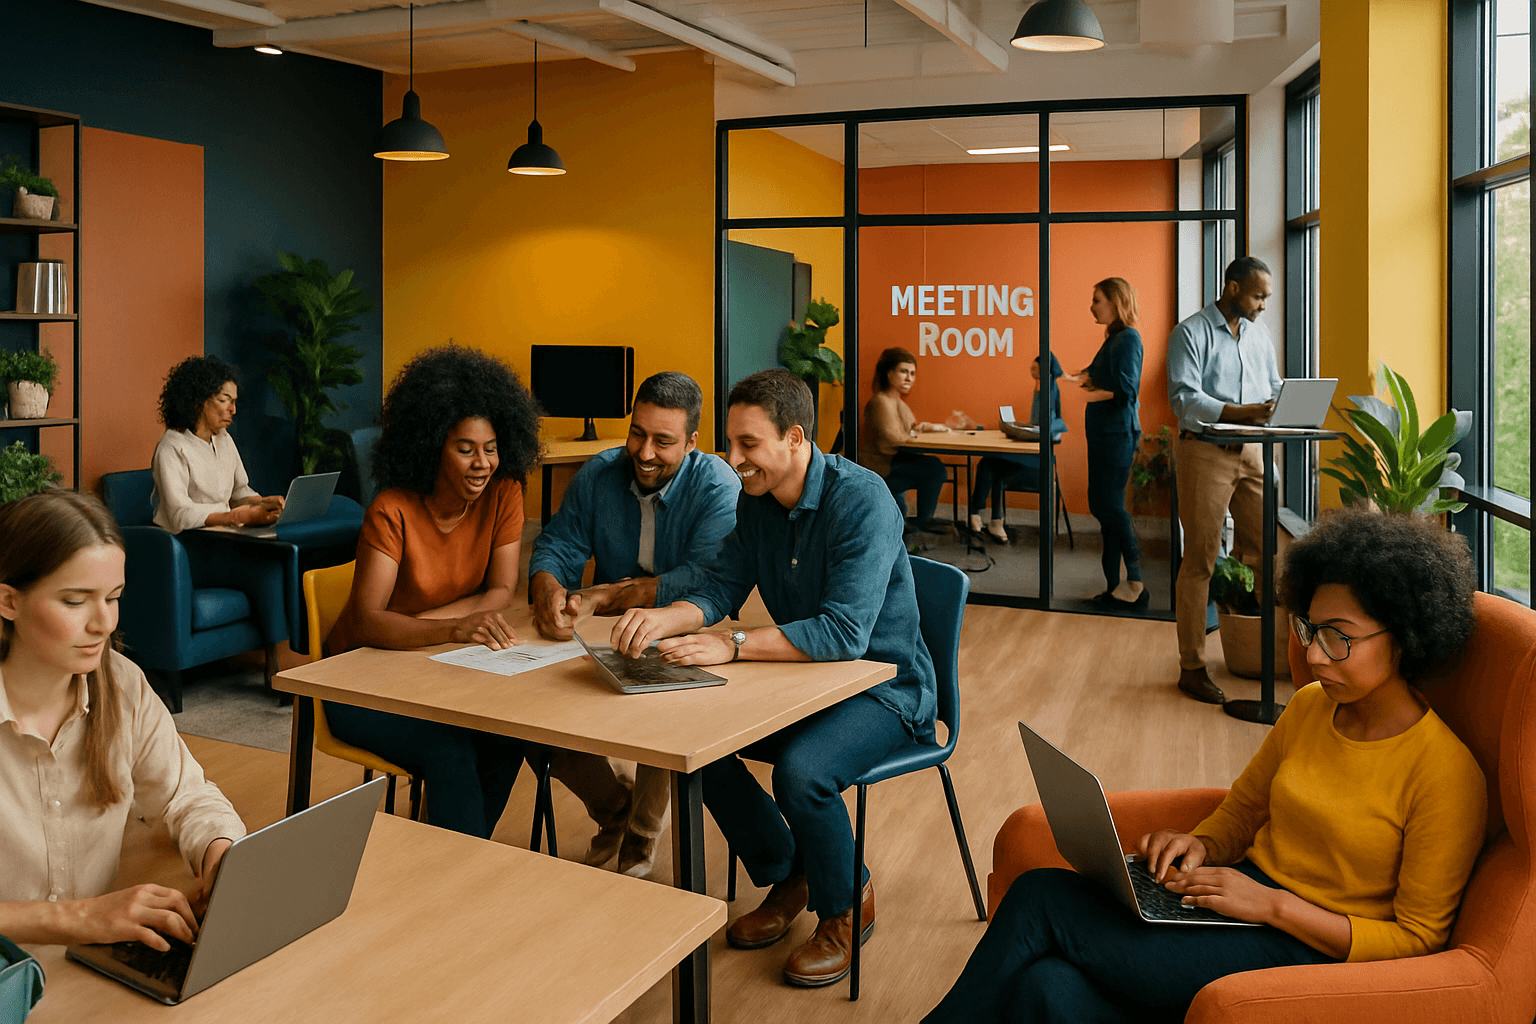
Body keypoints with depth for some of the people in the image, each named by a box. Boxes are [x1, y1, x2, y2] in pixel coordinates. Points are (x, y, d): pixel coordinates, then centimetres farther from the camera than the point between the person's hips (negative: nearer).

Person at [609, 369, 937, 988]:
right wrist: (664, 619, -22)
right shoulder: (757, 499, 0)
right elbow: (719, 584, 0)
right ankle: (786, 875, 15)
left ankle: (847, 905, 2)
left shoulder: (861, 499, -25)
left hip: (885, 688, -7)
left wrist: (731, 646, -39)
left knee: (800, 770, -32)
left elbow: (845, 632, -34)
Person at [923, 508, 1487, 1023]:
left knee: (1040, 900, -20)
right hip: (1241, 894, 6)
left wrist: (1274, 904, -19)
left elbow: (1416, 938, -11)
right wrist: (1199, 844, -3)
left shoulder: (1446, 772, -14)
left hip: (1308, 947, -6)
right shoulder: (1309, 706, 7)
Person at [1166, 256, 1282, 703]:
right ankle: (1192, 667, 5)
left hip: (1250, 451, 6)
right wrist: (1238, 412, -27)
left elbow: (1273, 388, 19)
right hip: (1204, 452, -6)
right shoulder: (1190, 333, -6)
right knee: (1200, 559, -2)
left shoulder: (1258, 334, 15)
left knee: (1262, 547, 6)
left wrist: (1277, 407, -5)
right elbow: (1184, 397, -16)